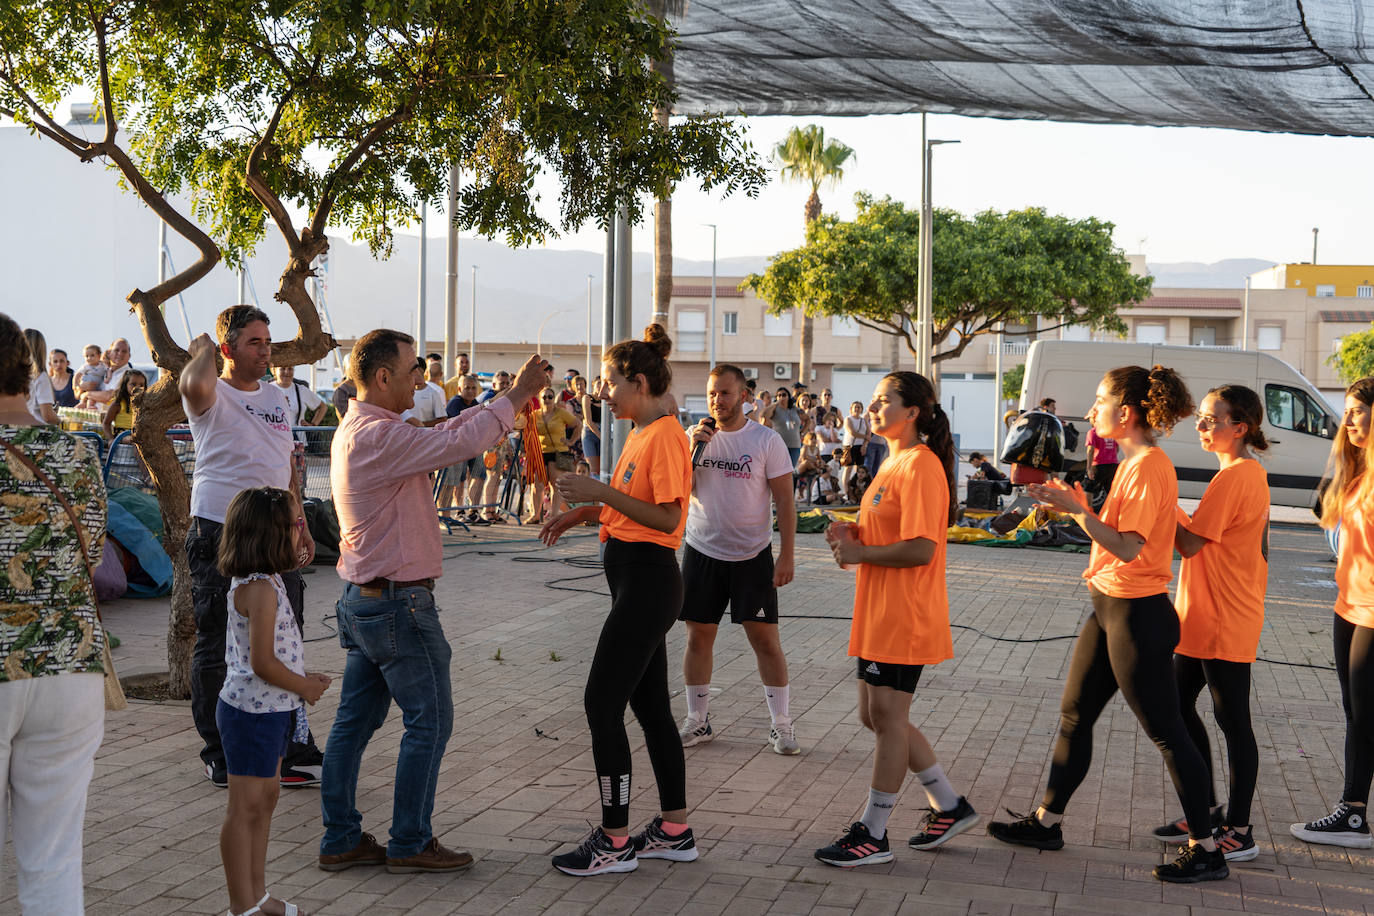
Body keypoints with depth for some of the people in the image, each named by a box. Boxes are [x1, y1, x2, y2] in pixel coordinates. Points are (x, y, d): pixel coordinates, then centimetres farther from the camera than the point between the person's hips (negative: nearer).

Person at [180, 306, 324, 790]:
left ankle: (295, 750, 15)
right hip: (220, 535, -6)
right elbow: (195, 385, -32)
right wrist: (203, 348, -12)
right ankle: (219, 753, 14)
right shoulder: (213, 396, -6)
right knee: (217, 645, 2)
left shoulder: (276, 397, 15)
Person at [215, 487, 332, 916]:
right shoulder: (260, 589, -23)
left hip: (267, 709, 10)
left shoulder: (259, 582, 9)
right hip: (253, 712, -10)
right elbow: (263, 663, -25)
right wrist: (305, 686, -10)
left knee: (266, 797, 18)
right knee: (246, 807, -1)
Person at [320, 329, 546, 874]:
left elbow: (440, 436, 14)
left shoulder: (357, 431, 13)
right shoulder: (379, 436, -20)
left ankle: (340, 840, 18)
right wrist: (516, 396, -13)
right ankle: (410, 844, 8)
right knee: (429, 720, 0)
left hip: (363, 599, 10)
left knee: (356, 719, 12)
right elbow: (458, 444, -25)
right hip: (399, 603, -10)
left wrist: (507, 400, 8)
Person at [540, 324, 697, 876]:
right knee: (651, 705, 14)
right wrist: (581, 513, 11)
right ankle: (675, 831, 23)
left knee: (602, 704, -7)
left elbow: (668, 518, -22)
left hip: (647, 581, -10)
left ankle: (615, 842, 1)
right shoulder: (641, 433, 14)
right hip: (635, 578, 10)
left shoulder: (664, 436, -16)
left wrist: (600, 491, -23)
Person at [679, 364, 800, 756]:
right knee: (698, 636, 7)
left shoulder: (767, 440, -5)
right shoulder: (695, 435, 5)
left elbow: (784, 501, -5)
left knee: (765, 637, -2)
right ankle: (698, 721, 19)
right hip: (702, 551, 3)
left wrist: (787, 554, -11)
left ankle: (781, 724, 7)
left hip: (752, 555, -3)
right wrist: (693, 449, -16)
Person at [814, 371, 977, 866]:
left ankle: (873, 835, 7)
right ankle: (949, 807, 26)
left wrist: (859, 554, -14)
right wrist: (853, 535, 8)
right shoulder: (895, 463, 16)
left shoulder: (921, 466, -16)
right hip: (880, 615, 11)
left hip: (904, 618, -11)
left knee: (888, 717, -2)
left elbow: (920, 549, -24)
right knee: (877, 716, 14)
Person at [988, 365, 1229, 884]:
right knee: (1074, 715, 16)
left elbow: (1128, 548, -25)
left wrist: (1074, 510, -25)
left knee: (1165, 733, -2)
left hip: (1137, 614, -10)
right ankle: (1046, 822, 28)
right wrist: (1081, 507, 3)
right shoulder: (1133, 463, 12)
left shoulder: (1149, 466, -19)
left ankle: (1206, 851, 8)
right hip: (1110, 607, 10)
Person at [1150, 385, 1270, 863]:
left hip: (1223, 622, -10)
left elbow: (1190, 544, -18)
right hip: (1204, 618, 10)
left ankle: (1238, 831, 4)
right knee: (1179, 705, 16)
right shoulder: (1250, 473, 15)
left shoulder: (1233, 477, -17)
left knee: (1232, 720, -3)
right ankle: (1207, 809, 25)